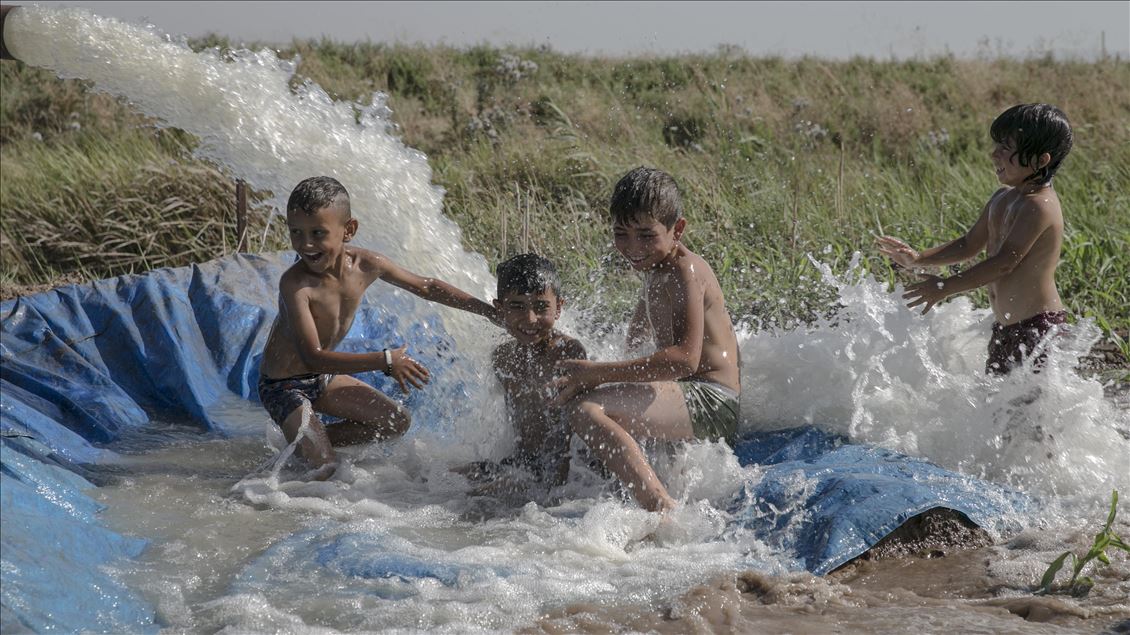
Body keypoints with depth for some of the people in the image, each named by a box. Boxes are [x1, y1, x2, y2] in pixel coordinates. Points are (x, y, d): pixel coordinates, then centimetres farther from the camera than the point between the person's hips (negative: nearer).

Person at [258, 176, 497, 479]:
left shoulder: (365, 265, -13)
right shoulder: (294, 283, -32)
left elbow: (425, 286, 4)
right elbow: (313, 357, -35)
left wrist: (488, 310, 5)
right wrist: (384, 361, -39)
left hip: (323, 378, 7)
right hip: (283, 385, -7)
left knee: (397, 422, 12)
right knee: (323, 470, -18)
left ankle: (308, 442, 17)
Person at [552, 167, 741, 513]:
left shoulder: (685, 271, -15)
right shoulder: (656, 270, 15)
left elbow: (685, 357, -28)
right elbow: (640, 331, 36)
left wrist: (598, 372, -28)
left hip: (712, 405, -11)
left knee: (584, 408, -31)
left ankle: (665, 512, -38)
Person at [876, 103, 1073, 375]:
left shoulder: (1039, 206, -20)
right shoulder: (1003, 198, 10)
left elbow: (1004, 262, -24)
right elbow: (970, 244, 18)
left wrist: (945, 287, -21)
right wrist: (918, 259, 6)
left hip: (1038, 328, -10)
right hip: (1006, 327, 10)